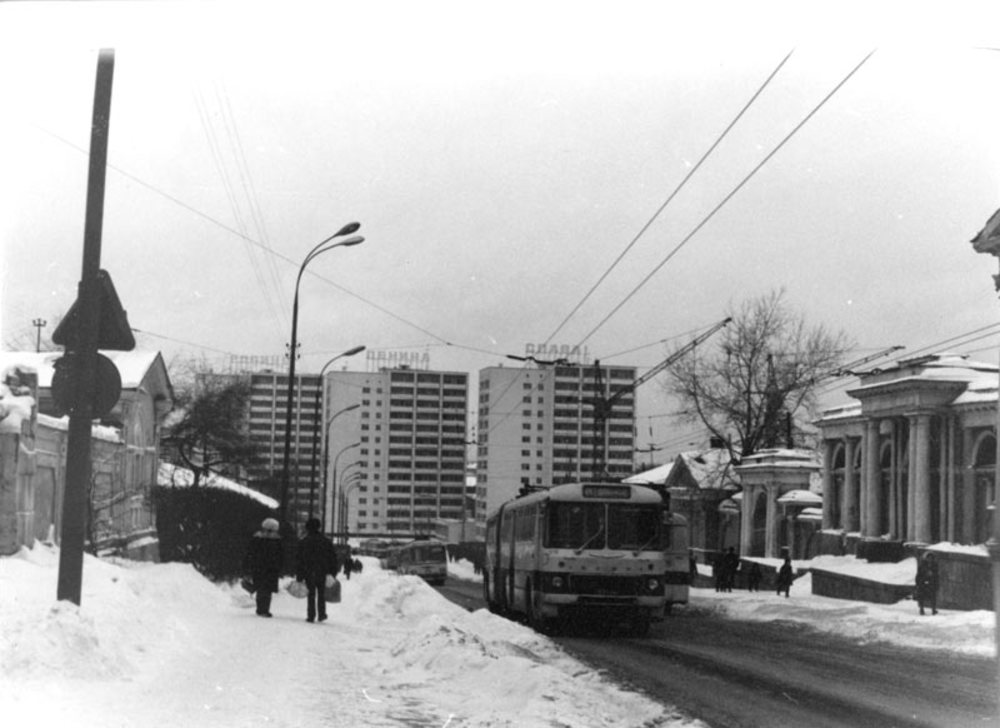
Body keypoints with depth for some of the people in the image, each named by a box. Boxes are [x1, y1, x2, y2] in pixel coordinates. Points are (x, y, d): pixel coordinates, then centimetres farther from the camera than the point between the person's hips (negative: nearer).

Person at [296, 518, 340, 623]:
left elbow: (299, 559, -2)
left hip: (308, 572, -1)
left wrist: (299, 577, 0)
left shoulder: (303, 542, -1)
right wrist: (333, 572, 9)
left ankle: (311, 616, 2)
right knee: (321, 594, 14)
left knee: (311, 595, 5)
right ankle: (321, 615, 14)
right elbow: (333, 557, 4)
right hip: (322, 573, 1)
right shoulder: (326, 541, 4)